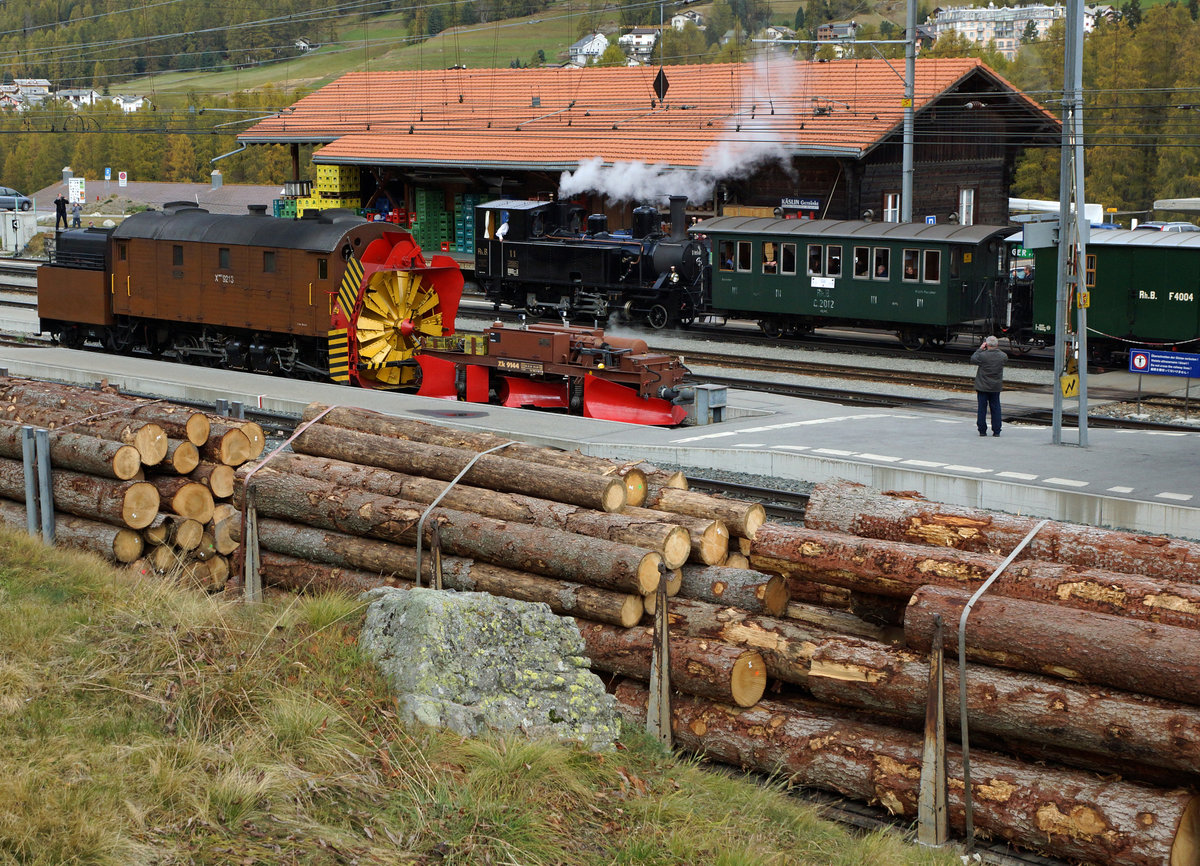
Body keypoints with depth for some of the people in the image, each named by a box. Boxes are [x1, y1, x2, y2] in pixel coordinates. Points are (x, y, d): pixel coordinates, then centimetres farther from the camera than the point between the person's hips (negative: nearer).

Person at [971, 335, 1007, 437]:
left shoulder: (983, 355, -17)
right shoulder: (1002, 356, -8)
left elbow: (973, 359, 0)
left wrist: (980, 349, 6)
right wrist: (998, 349, 15)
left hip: (982, 386, -3)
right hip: (996, 387, 3)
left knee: (982, 408, 5)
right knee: (995, 408, 10)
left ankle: (982, 430, 6)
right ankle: (996, 431, 9)